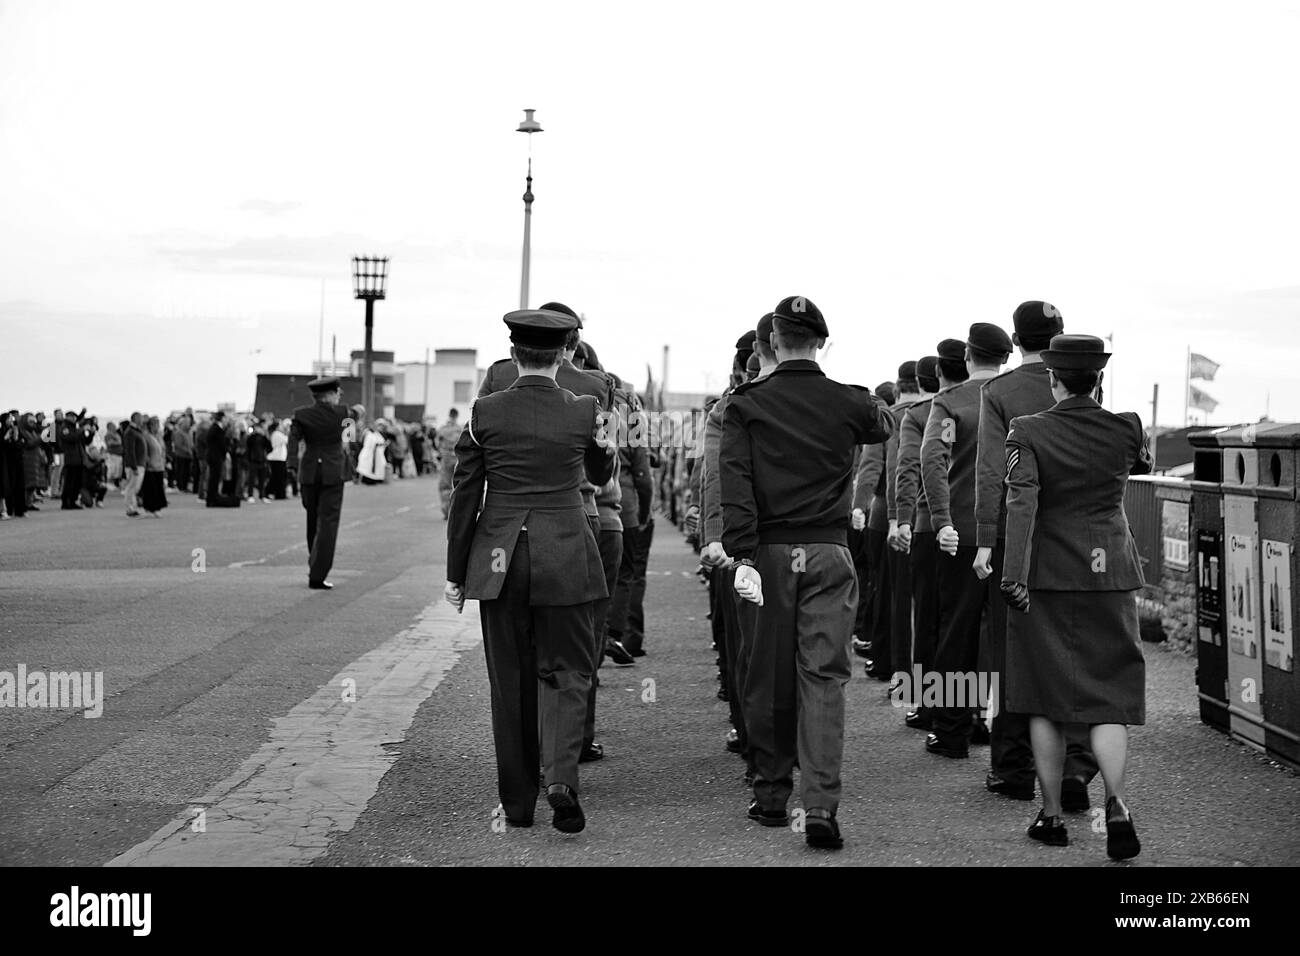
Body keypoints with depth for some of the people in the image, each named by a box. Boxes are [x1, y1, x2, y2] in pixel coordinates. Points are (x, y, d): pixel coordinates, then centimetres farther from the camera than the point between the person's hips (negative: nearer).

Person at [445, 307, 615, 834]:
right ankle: (560, 777, -14)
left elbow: (464, 496, 1)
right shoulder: (583, 410, -3)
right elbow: (600, 474, 14)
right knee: (566, 671, 8)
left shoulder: (485, 411, -3)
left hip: (498, 559, 1)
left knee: (509, 682, 10)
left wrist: (455, 572, 7)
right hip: (564, 556, -1)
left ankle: (518, 801, 17)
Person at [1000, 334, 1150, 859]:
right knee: (1109, 696, 5)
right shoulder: (1126, 428, -1)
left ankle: (1052, 816, 15)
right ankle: (1116, 804, -15)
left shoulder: (1028, 432, -8)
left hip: (1047, 575, -1)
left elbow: (1021, 503, -17)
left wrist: (1013, 574, -18)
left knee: (1047, 702, 9)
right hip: (1110, 574, 1)